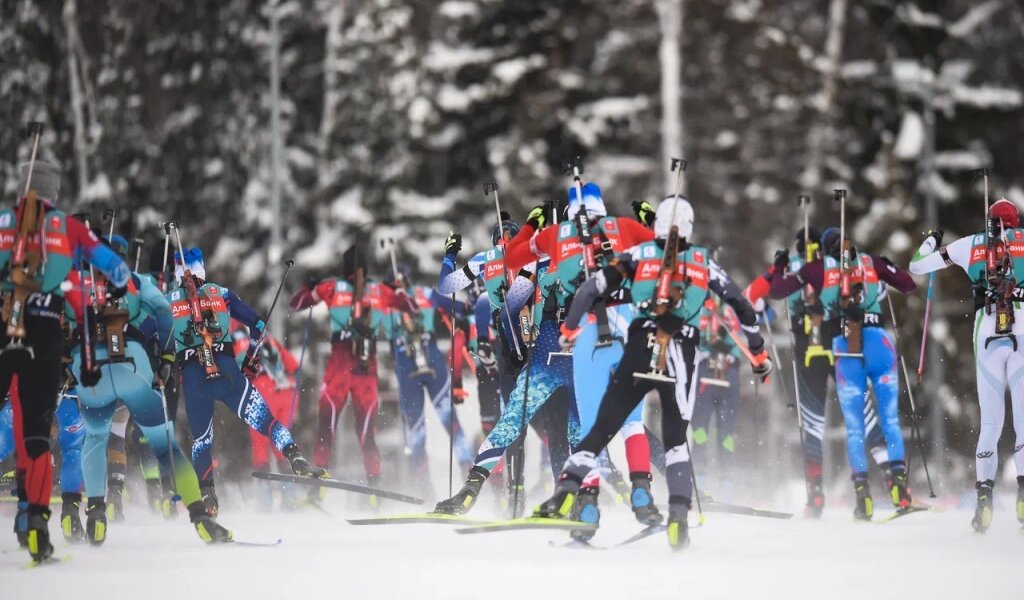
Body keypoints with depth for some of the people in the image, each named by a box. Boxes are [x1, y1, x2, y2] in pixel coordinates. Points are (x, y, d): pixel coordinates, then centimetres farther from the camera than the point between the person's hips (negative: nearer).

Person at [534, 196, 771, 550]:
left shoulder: (638, 255, 9)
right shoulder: (704, 263, 12)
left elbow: (592, 288, 1)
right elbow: (742, 308, 14)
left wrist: (569, 329, 11)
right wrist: (758, 353, 22)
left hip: (638, 353, -1)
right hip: (681, 357, 1)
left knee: (602, 428, 7)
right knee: (676, 438, 12)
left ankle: (566, 491, -9)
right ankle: (679, 513, -6)